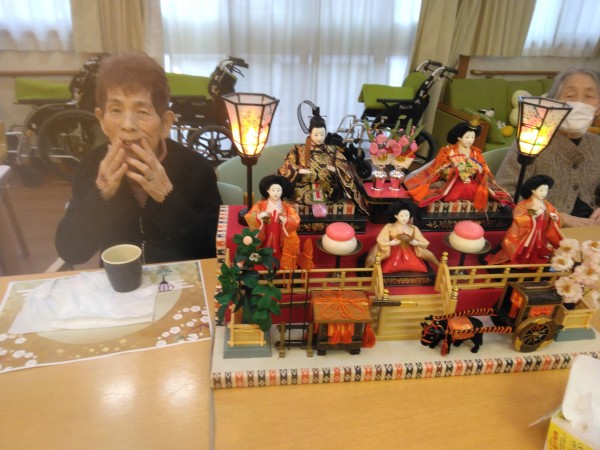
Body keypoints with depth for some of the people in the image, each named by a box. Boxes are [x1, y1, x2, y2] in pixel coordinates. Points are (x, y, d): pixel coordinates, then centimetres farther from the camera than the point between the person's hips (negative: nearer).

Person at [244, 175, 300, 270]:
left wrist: (285, 220, -26)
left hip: (280, 239, 1)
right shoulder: (261, 204, -1)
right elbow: (248, 218, -7)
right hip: (265, 238, -1)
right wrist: (259, 216, -25)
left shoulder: (287, 206, 1)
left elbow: (296, 222, -7)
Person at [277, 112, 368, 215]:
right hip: (304, 189, -1)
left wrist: (335, 169, -15)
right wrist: (299, 170, -15)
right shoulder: (299, 150, 8)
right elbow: (287, 167, 3)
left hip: (328, 190, 1)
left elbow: (345, 170, 5)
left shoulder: (332, 150, 9)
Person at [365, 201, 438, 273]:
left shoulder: (413, 228, 2)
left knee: (420, 268, -20)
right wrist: (390, 243, -23)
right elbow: (380, 240, -6)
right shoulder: (389, 227, -3)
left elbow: (425, 243, 4)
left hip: (409, 253, 2)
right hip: (393, 254, -2)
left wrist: (416, 243, -17)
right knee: (387, 269, -27)